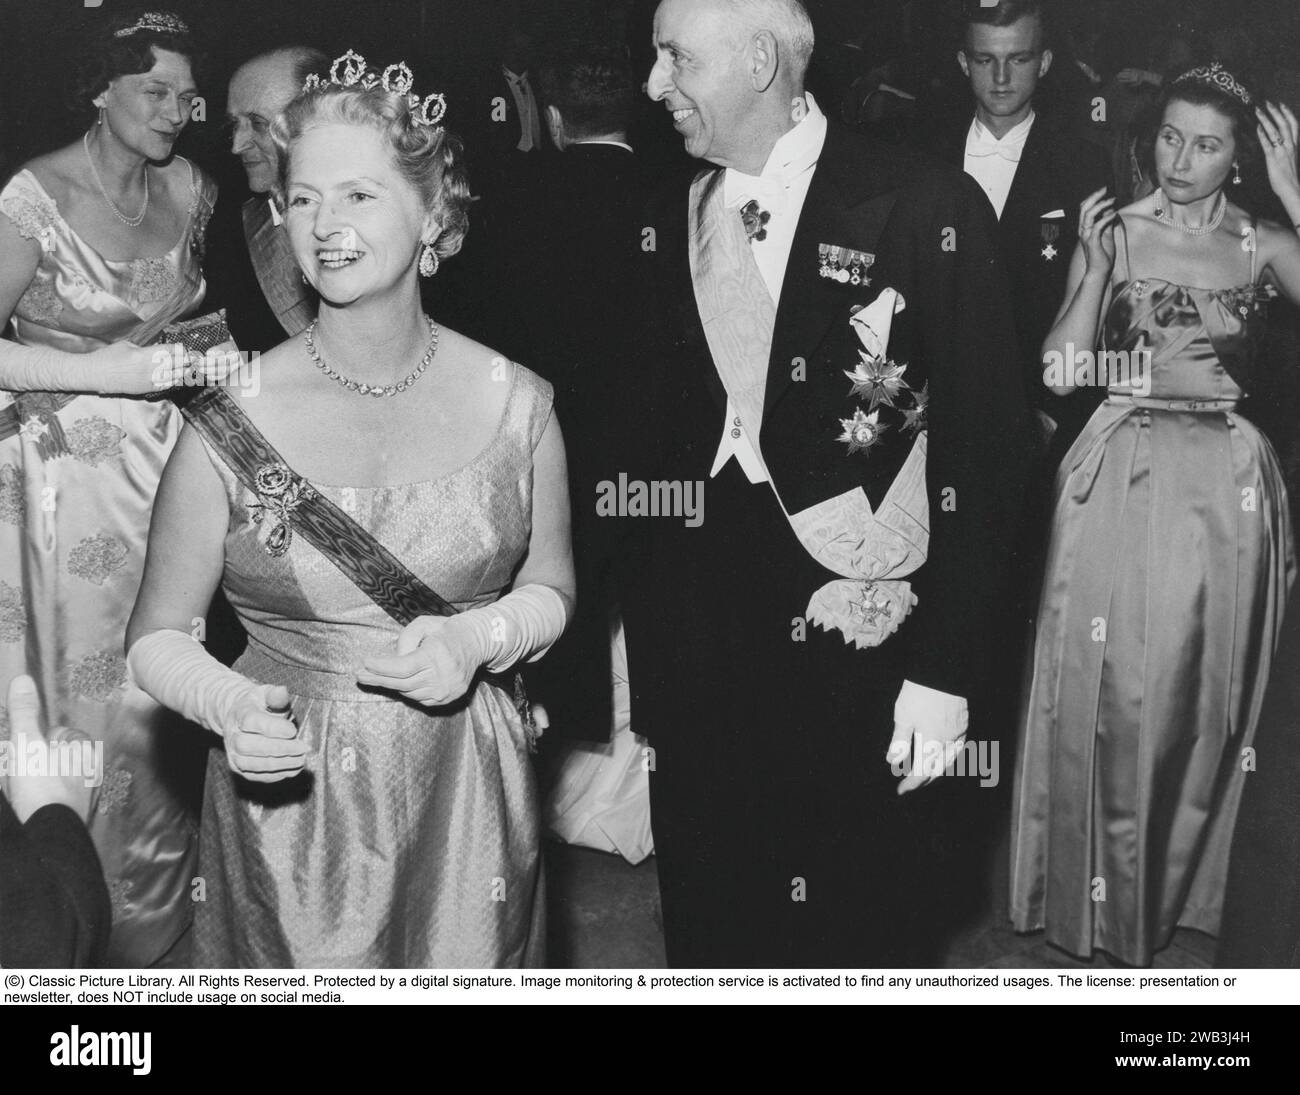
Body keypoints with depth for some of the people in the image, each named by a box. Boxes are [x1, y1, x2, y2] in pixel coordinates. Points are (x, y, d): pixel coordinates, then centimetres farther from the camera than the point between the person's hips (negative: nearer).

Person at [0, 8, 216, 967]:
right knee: (93, 702, 3)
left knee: (167, 699, 13)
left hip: (168, 462, 5)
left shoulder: (188, 190, 4)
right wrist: (105, 371, -23)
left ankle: (163, 914, 34)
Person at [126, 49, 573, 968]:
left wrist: (479, 636, -13)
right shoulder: (231, 423, -11)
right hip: (289, 801, -1)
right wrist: (228, 705, -23)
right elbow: (157, 634, -3)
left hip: (466, 799, 2)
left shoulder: (516, 403, -5)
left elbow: (551, 588, 7)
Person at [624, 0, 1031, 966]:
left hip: (864, 650, -4)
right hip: (696, 662, 4)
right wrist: (643, 649, 4)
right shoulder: (674, 222, 8)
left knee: (870, 940, 10)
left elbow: (987, 447, -8)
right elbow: (654, 436, 10)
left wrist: (944, 670, -11)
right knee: (712, 936, 14)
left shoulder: (928, 207, -8)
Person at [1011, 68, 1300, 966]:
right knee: (1108, 689, 2)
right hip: (1123, 477, -1)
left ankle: (1180, 885, 29)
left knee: (1203, 689, 9)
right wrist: (1097, 266, -15)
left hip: (1224, 487, 1)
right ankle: (1097, 890, 20)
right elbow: (1060, 372, -5)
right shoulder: (1114, 231, 1)